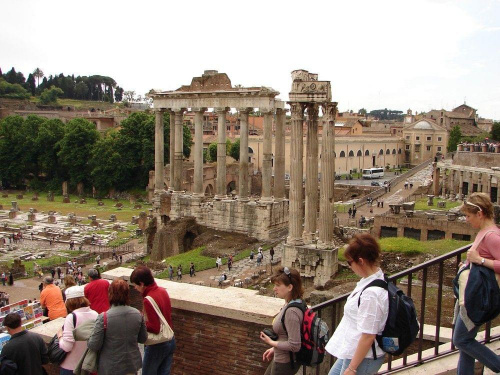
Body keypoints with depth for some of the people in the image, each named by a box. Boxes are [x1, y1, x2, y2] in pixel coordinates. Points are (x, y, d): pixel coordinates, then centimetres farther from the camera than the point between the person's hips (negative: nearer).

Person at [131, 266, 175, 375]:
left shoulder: (148, 300, -26)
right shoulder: (163, 291, -1)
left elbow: (154, 328, -26)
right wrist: (144, 317, 7)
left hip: (157, 345, -7)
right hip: (170, 341, 7)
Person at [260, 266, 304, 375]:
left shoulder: (292, 311, -30)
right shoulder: (291, 304, 0)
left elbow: (294, 345, -29)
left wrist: (271, 342, -18)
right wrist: (274, 349, 14)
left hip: (285, 364, -9)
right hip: (280, 357, 9)